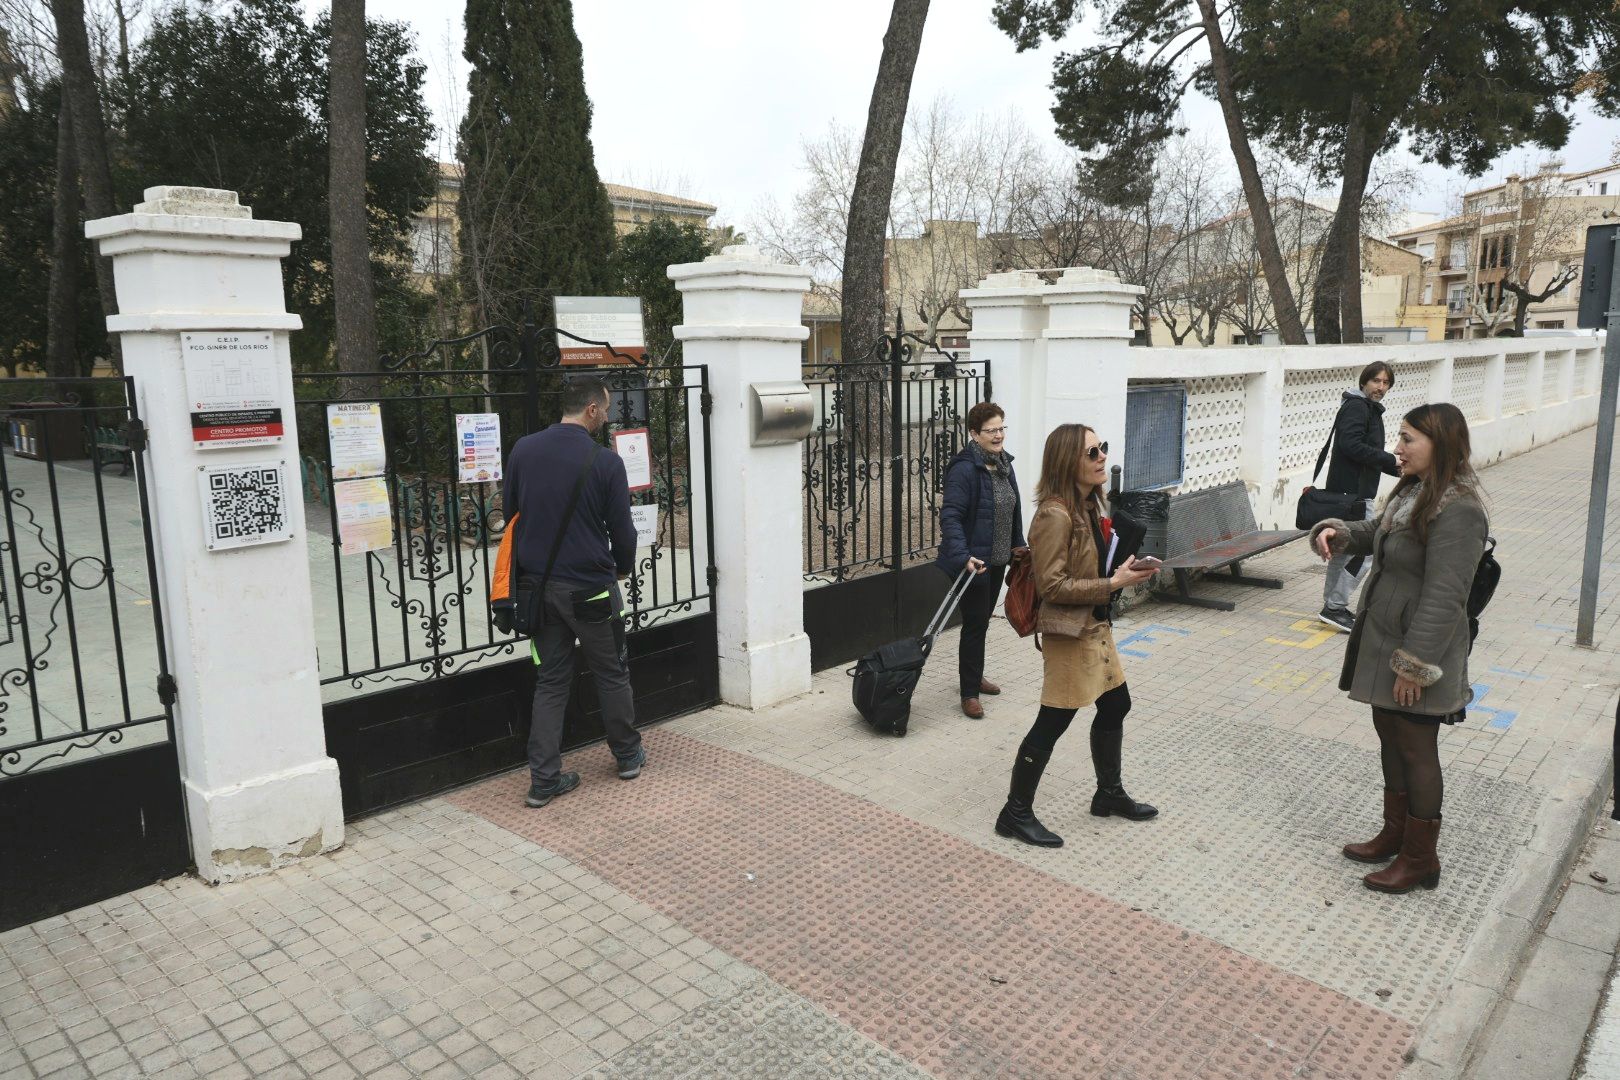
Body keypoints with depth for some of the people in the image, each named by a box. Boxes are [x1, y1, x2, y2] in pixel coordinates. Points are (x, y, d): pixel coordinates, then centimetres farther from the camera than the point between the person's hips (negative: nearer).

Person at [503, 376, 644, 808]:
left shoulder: (523, 450, 1)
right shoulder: (605, 462, -14)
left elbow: (511, 514, 9)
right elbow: (621, 529, -7)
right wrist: (623, 567, 14)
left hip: (539, 583, 4)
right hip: (591, 586, -4)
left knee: (550, 681, 12)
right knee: (612, 674, 15)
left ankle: (544, 779, 11)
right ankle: (628, 756, 31)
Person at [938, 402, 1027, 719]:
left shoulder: (1004, 463, 8)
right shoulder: (964, 468, -19)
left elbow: (1013, 508, 20)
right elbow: (950, 516, -24)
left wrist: (1018, 544, 19)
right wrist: (962, 556, -33)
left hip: (997, 559, 8)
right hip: (974, 561, -8)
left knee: (982, 619, 19)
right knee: (975, 623, -3)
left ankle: (973, 675, 35)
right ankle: (969, 692, 8)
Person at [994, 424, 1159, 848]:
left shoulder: (1088, 505, 6)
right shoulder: (1054, 515, -23)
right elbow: (1052, 586, -24)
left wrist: (1125, 567, 4)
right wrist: (1114, 583, -23)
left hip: (1096, 626, 10)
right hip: (1068, 632, -10)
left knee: (1115, 706, 19)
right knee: (1052, 723, -1)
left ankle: (1109, 793, 39)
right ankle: (1015, 813, 13)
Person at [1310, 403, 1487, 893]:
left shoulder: (1456, 511, -23)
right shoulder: (1413, 492, 7)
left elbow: (1444, 598, -25)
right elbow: (1375, 534, 22)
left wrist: (1415, 664, -24)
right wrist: (1338, 532, -1)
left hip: (1418, 651, -9)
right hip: (1384, 641, 9)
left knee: (1416, 751, 4)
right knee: (1391, 738, 19)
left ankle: (1420, 859, 19)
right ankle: (1395, 833, 35)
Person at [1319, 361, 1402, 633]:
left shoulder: (1371, 409, 20)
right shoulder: (1356, 407, -12)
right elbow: (1352, 445, -24)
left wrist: (1397, 469, 11)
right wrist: (1391, 460, -20)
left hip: (1353, 491, 11)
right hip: (1353, 492, -11)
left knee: (1344, 549, 15)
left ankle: (1332, 606, 23)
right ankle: (1335, 607, -5)